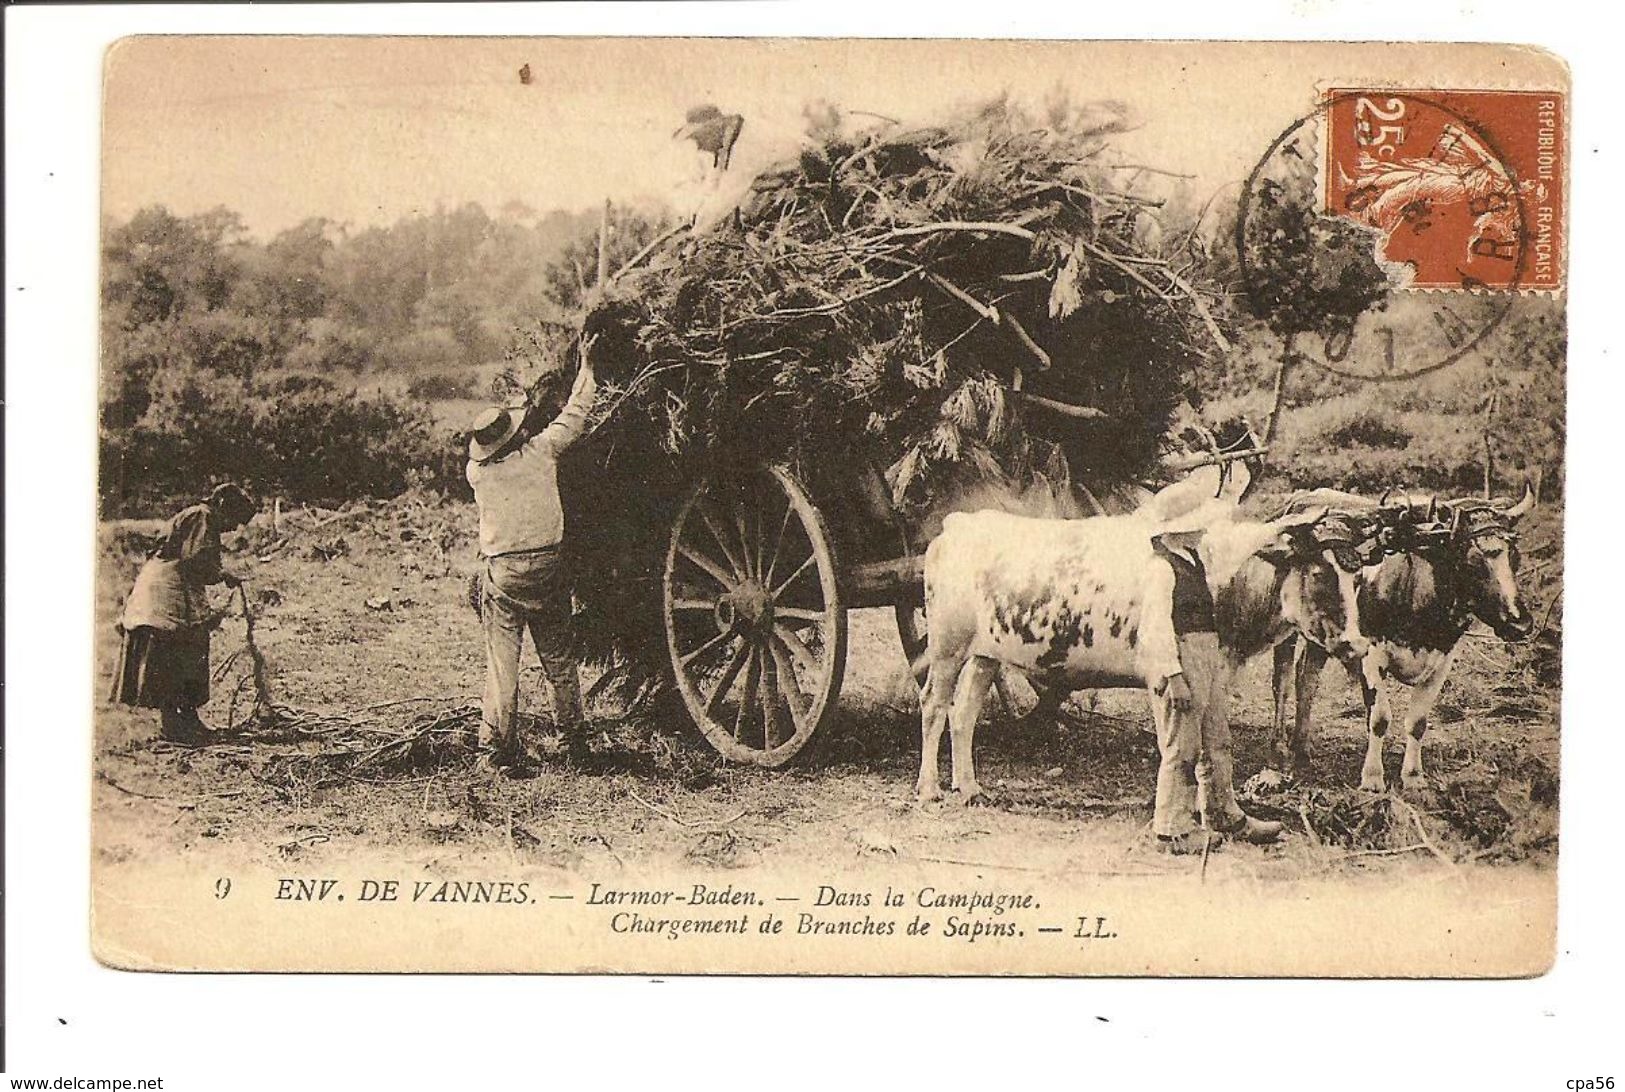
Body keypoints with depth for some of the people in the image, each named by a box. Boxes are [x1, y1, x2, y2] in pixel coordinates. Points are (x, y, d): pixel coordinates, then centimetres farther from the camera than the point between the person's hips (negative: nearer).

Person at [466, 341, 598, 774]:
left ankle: (498, 747, -2)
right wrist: (585, 367, 21)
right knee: (559, 660, 13)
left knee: (501, 662, 1)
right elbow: (575, 414, 8)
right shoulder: (541, 451, -4)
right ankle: (574, 737, 23)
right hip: (548, 568, 1)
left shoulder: (477, 471, -1)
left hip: (502, 574, -1)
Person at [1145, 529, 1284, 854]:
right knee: (1181, 748, -4)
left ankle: (1226, 817, 27)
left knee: (1217, 744, 16)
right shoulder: (1162, 567, -16)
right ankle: (1173, 830, 4)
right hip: (1179, 659, -10)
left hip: (1209, 656, 10)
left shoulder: (1193, 558, 11)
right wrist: (1174, 678, -23)